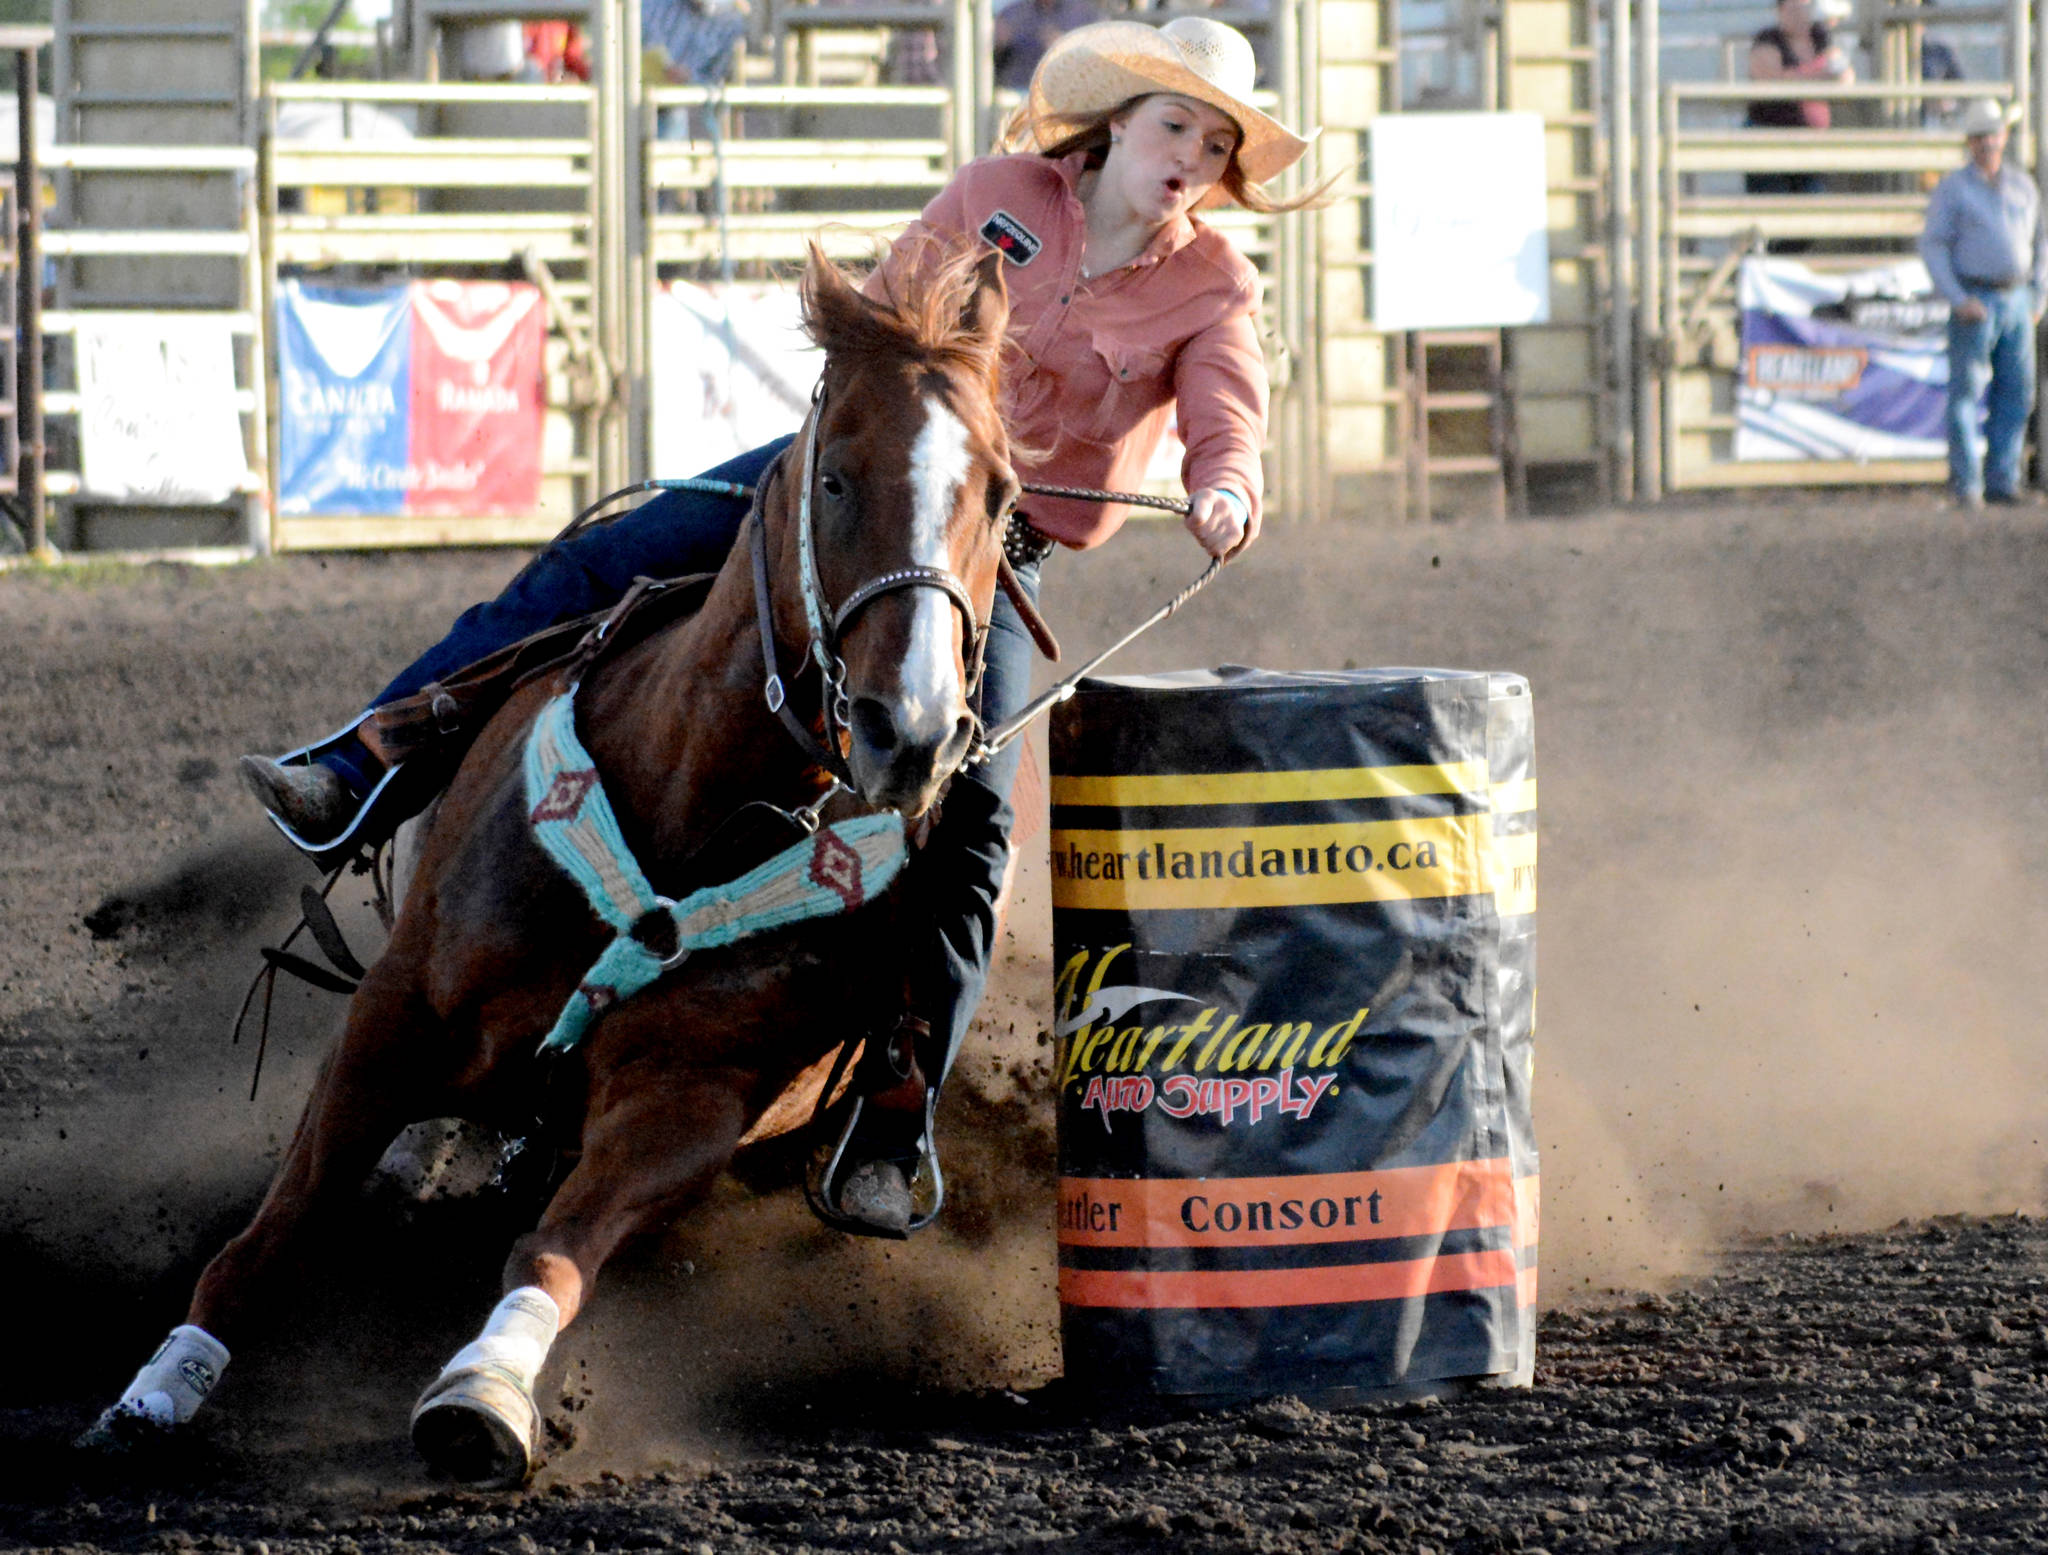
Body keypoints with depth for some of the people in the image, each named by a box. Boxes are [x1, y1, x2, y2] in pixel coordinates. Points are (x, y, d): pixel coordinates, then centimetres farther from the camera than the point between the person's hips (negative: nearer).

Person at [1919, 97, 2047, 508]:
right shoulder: (1952, 189, -2)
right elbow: (1932, 245, -5)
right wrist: (1958, 300, -14)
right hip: (1974, 301, -5)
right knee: (1966, 393, -7)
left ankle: (2001, 481, 9)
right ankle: (1966, 485, -3)